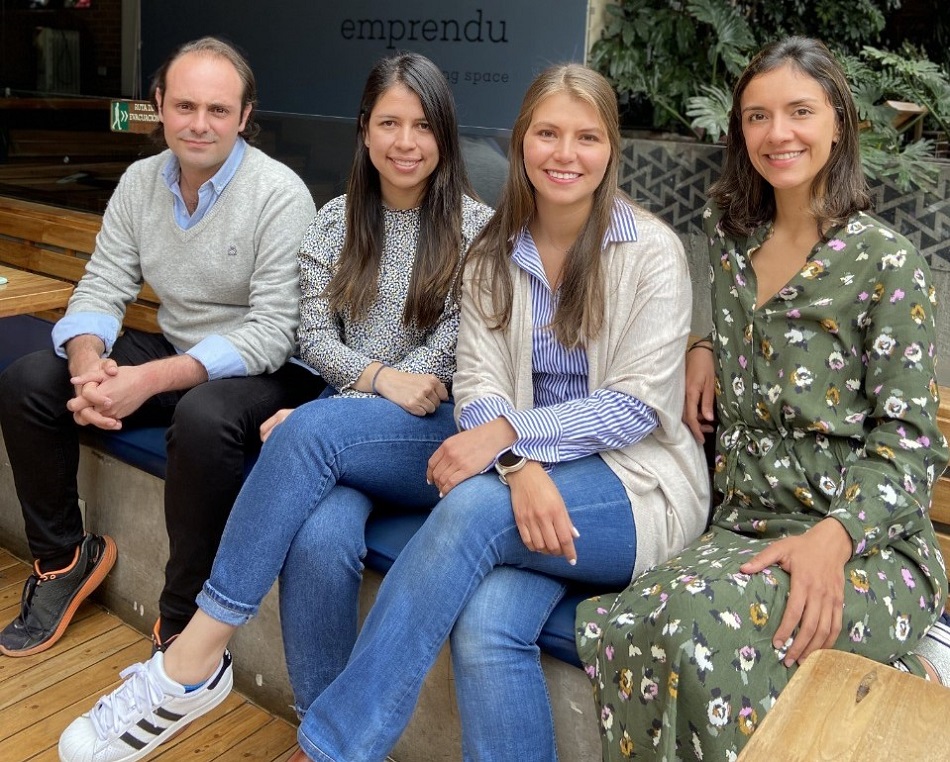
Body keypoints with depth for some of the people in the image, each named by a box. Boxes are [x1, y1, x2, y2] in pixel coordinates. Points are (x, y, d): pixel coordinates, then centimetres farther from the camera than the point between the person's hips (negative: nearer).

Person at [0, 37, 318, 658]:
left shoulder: (279, 194, -17)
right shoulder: (141, 182, 3)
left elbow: (272, 333, -22)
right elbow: (102, 290, 1)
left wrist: (149, 381, -29)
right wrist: (88, 363, -22)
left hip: (265, 372, -6)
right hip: (175, 350, 7)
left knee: (202, 416, -38)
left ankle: (185, 630, -18)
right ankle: (63, 558, 13)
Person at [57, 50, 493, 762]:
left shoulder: (474, 226, 4)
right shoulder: (337, 222, 15)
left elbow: (451, 352, -4)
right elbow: (314, 337, 10)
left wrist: (310, 421, -10)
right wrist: (379, 377, -14)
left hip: (437, 430, -2)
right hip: (344, 424, 3)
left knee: (310, 431, -35)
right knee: (320, 537, -33)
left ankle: (193, 661, -26)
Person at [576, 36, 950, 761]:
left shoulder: (887, 262, -3)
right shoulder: (731, 241, 12)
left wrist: (833, 537, -22)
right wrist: (702, 346, 10)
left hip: (867, 544, -4)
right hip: (745, 528, 4)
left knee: (709, 616, -36)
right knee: (611, 627, -26)